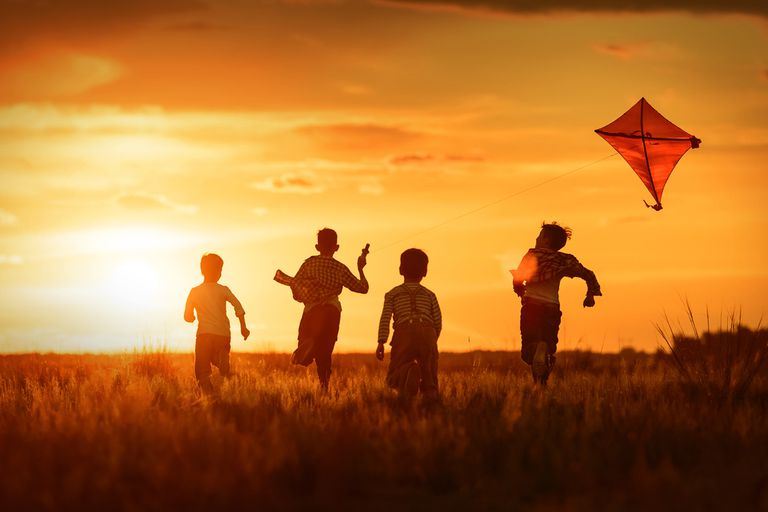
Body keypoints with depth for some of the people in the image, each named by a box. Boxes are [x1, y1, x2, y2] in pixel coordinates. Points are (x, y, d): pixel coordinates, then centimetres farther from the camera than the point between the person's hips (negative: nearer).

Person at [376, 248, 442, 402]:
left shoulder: (393, 294, 21)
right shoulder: (430, 295, 24)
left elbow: (385, 317, 7)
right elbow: (438, 322, 15)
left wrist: (381, 343, 1)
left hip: (404, 332, -1)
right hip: (427, 332, 1)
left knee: (394, 378, -1)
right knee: (429, 376, 10)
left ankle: (409, 372, -37)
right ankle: (430, 394, -25)